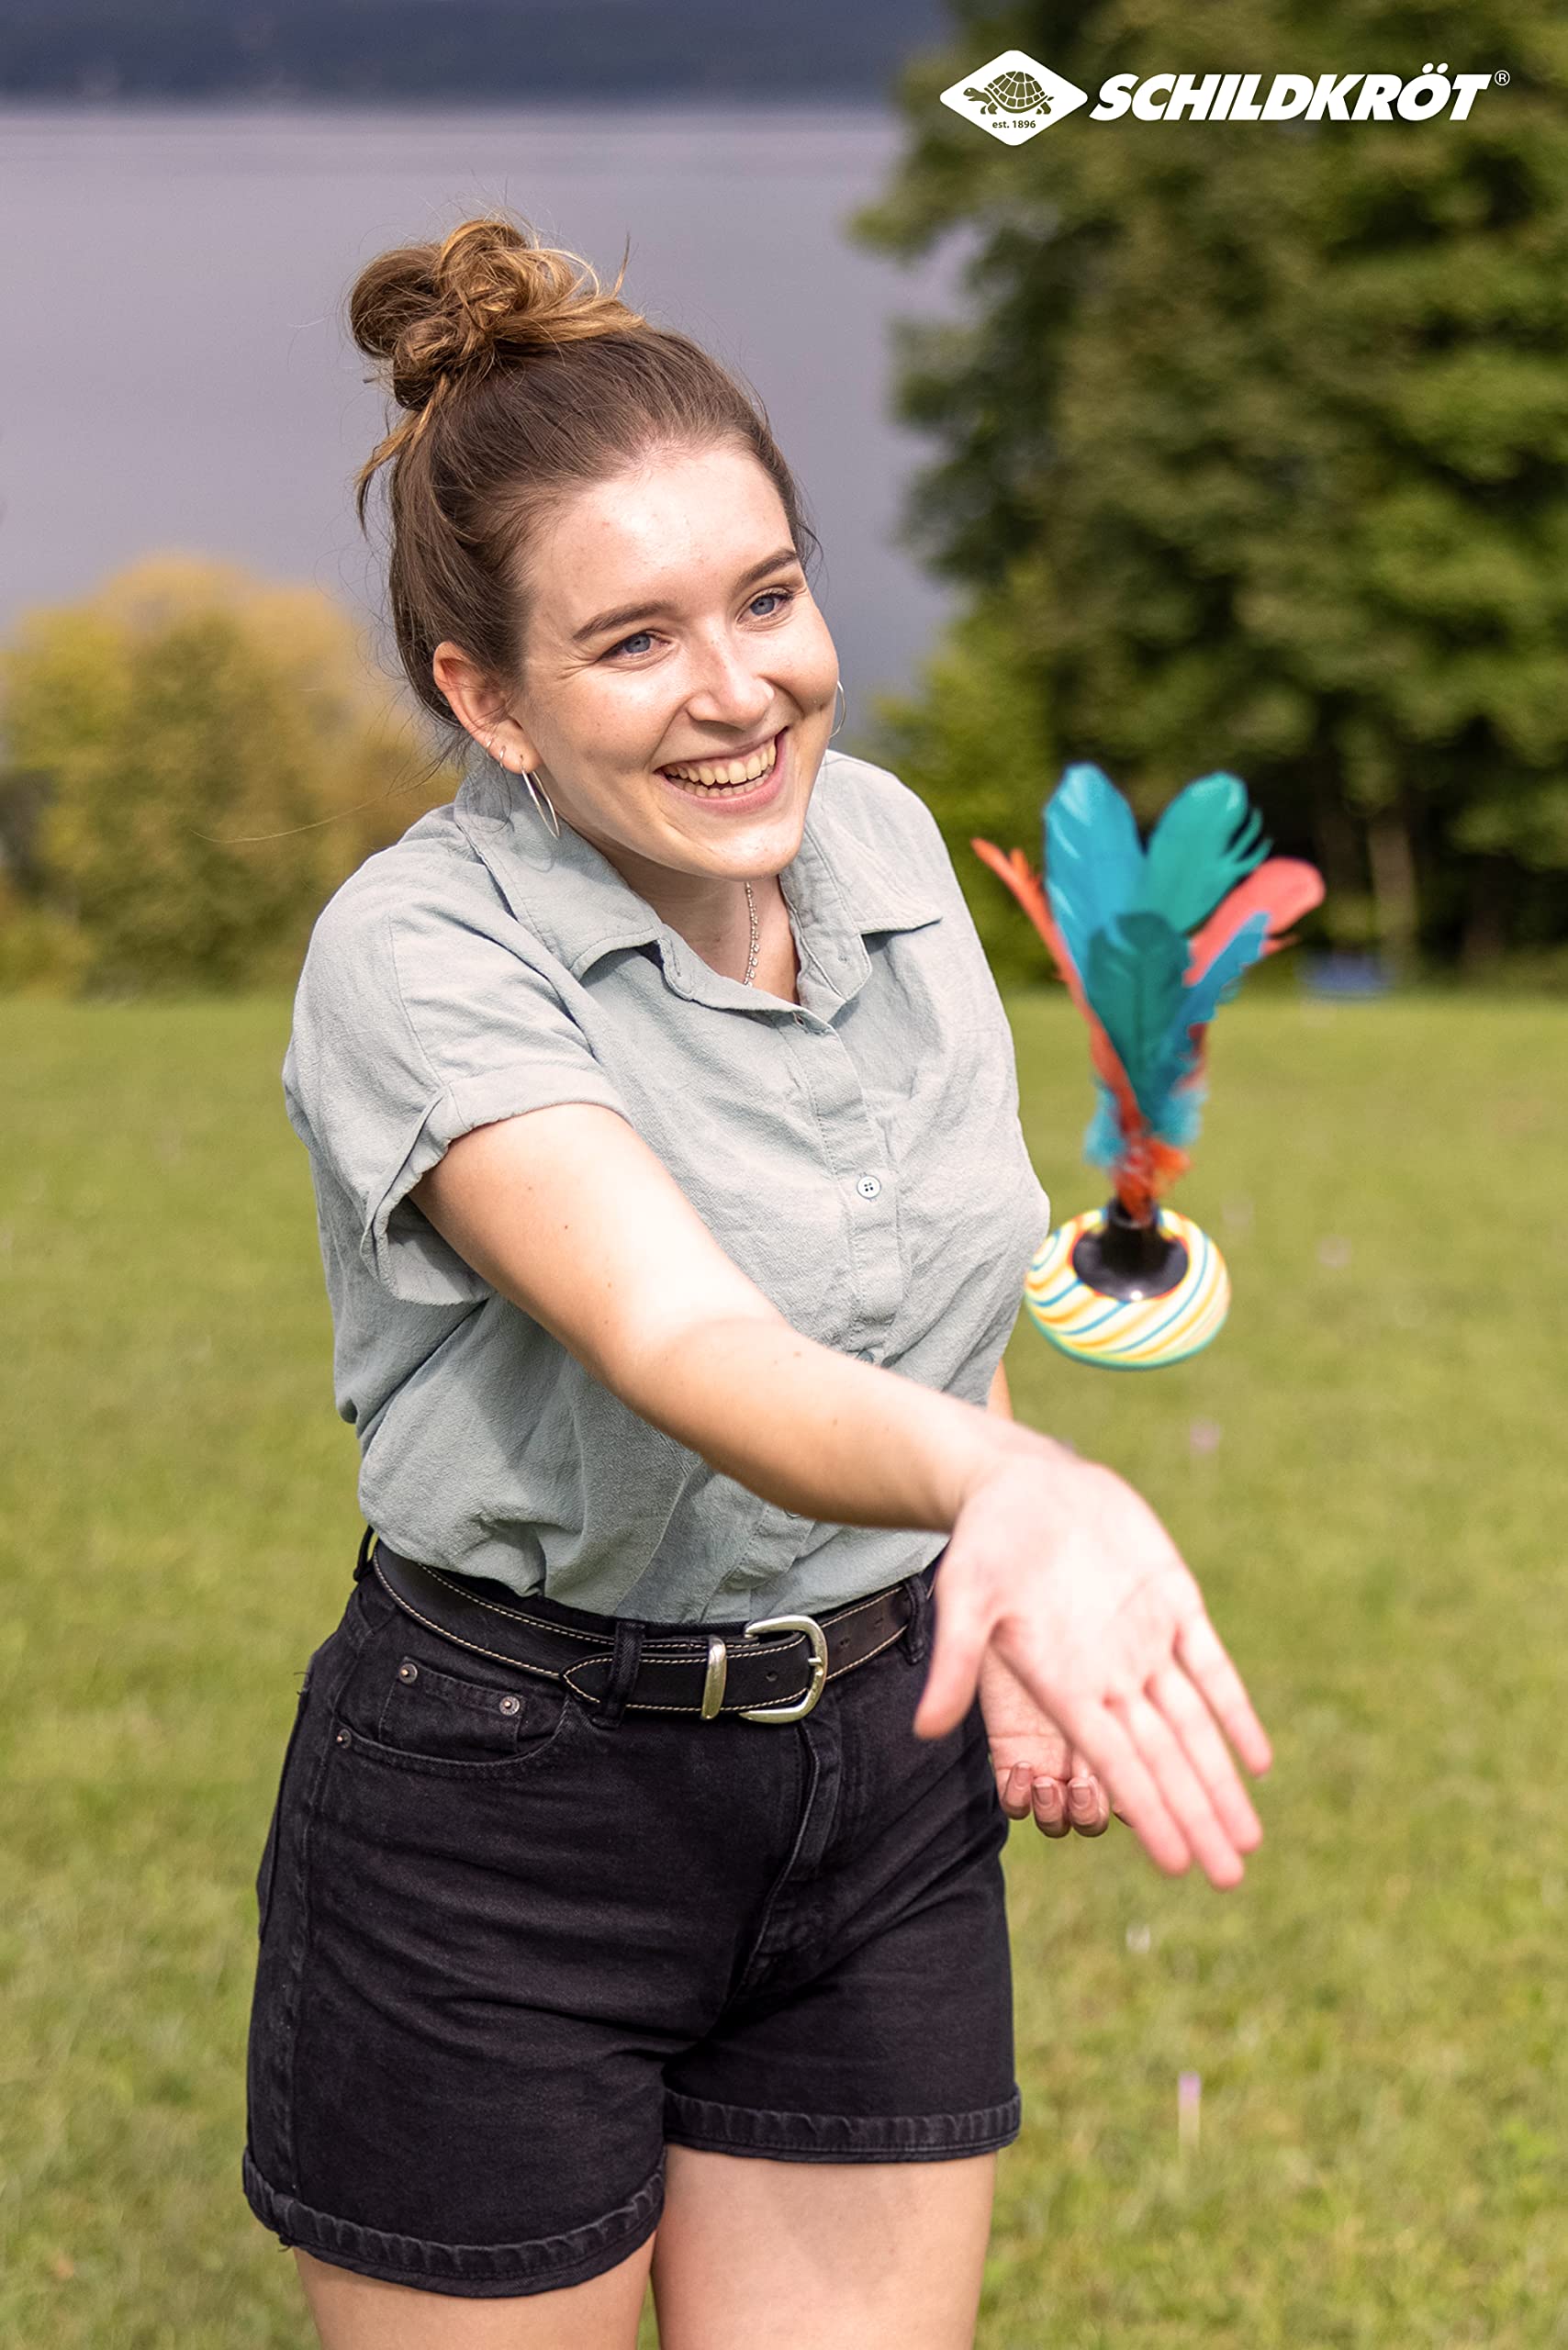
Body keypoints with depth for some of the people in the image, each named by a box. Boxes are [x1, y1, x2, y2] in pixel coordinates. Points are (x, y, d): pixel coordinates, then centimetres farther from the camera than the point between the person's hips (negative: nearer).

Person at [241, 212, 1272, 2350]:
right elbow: (687, 1349, -39)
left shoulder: (882, 834, -2)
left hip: (888, 1777, 5)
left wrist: (1013, 1616, 11)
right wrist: (1013, 1492, -57)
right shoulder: (420, 954, -22)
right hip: (502, 1819, -5)